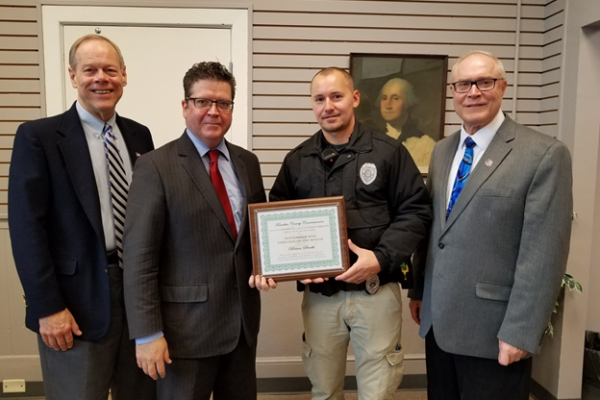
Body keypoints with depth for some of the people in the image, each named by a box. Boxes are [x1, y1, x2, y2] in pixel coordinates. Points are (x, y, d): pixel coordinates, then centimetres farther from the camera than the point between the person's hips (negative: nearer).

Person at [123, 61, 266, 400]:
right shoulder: (157, 166, -10)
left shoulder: (247, 162, 7)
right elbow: (139, 256, -13)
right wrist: (148, 333, -15)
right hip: (186, 325, -5)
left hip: (243, 321, 6)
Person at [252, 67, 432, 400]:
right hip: (319, 294, 3)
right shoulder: (297, 161, 7)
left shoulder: (388, 151, -2)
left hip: (376, 291, -3)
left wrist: (382, 258, -16)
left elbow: (415, 210, -3)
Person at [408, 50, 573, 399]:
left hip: (492, 328, -5)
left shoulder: (545, 154, -11)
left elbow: (544, 254, -15)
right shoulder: (442, 151, 9)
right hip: (438, 321, 6)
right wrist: (419, 290, 12)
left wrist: (520, 331, -16)